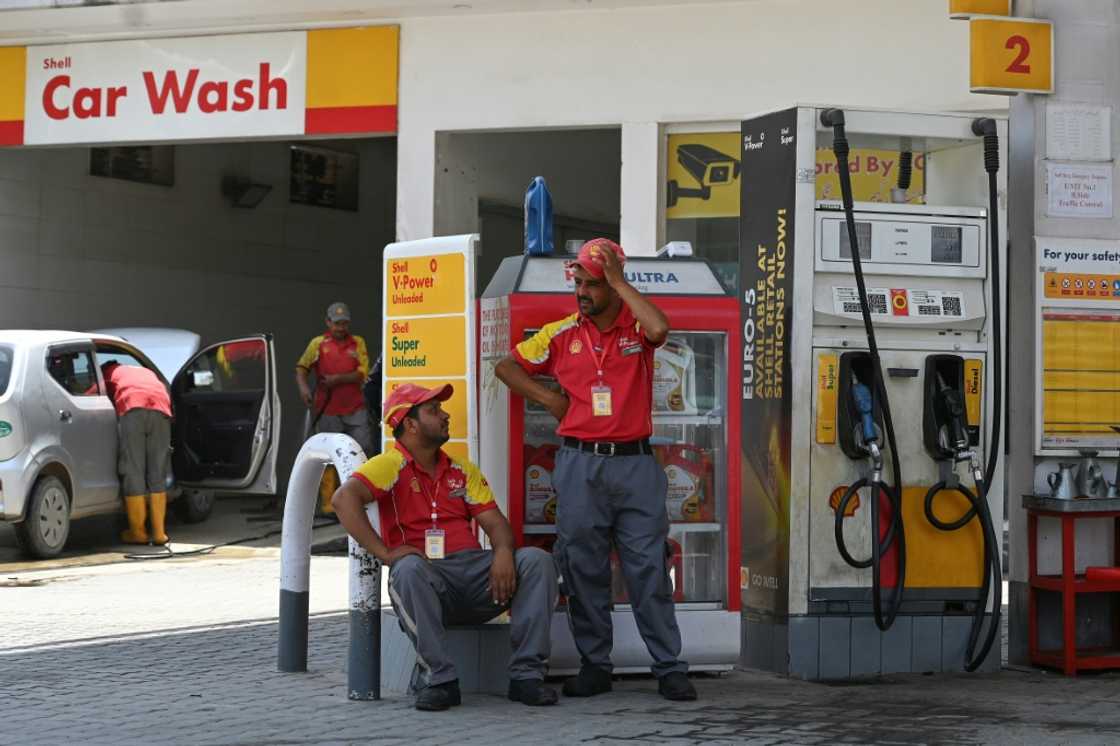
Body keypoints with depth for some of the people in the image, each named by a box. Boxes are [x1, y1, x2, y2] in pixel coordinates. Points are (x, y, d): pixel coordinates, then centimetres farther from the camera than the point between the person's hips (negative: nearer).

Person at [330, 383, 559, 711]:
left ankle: (527, 674, -18)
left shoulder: (462, 470, 20)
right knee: (409, 569, -39)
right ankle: (439, 679, -29)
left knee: (536, 560, -18)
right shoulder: (391, 465, 0)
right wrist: (384, 553, -22)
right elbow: (344, 498, -18)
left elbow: (495, 522, 11)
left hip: (473, 568, 5)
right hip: (427, 579, -5)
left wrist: (503, 552, -13)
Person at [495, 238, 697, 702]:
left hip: (634, 463, -2)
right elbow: (507, 367, 15)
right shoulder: (562, 334, 7)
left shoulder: (636, 327, 2)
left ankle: (669, 668, 3)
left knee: (649, 567, -1)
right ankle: (594, 665, 14)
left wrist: (618, 280, -16)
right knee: (582, 568, 5)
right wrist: (548, 398, 3)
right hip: (580, 466, 2)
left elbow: (659, 328, -23)